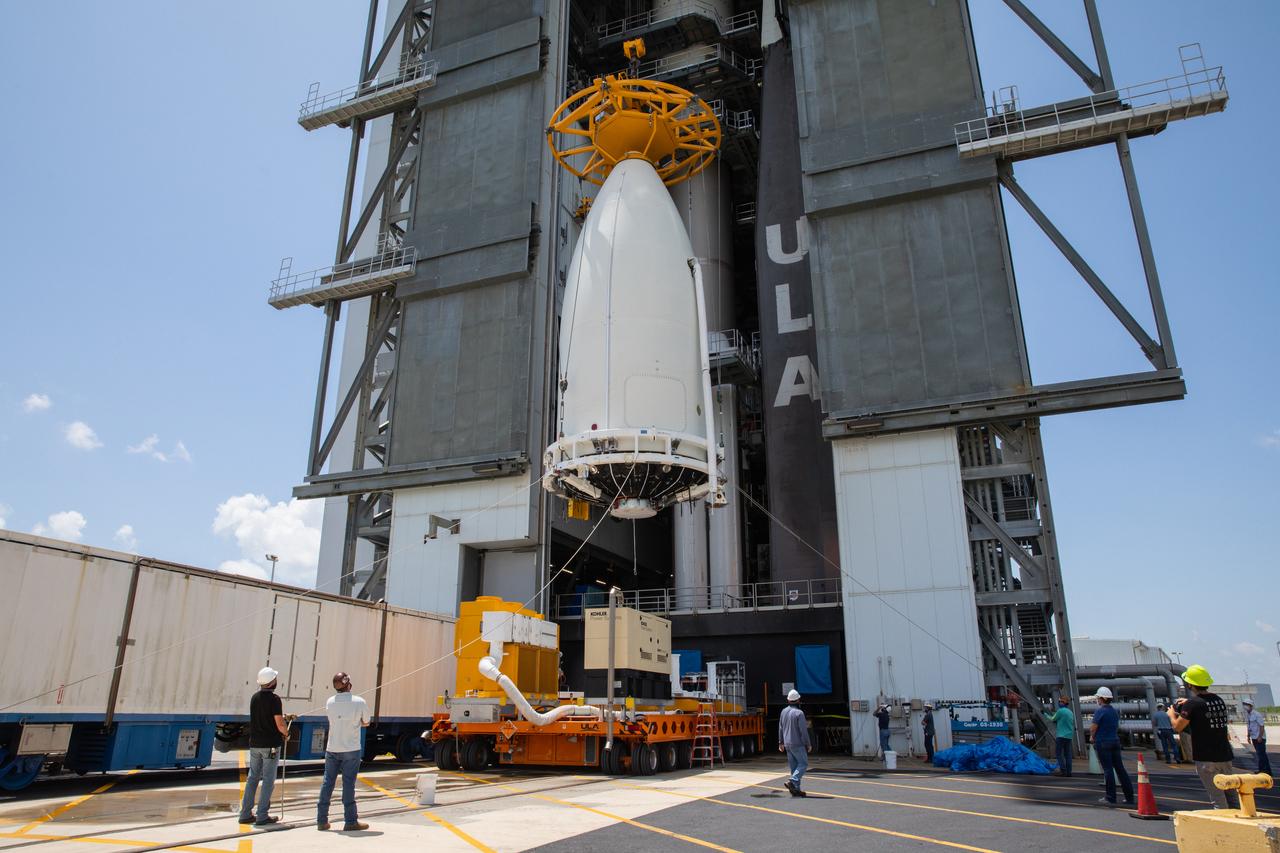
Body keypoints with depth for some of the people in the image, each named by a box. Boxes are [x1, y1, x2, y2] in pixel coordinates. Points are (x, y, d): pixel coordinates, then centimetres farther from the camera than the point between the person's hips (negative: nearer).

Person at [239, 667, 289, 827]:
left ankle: (245, 814, 15)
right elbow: (280, 724, -16)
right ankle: (262, 816, 1)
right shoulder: (274, 699, -15)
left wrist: (285, 715, 28)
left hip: (255, 744, 7)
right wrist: (286, 733, 4)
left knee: (252, 778, 13)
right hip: (271, 744, -7)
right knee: (268, 779, 0)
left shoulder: (255, 697, 7)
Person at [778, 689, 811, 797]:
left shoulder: (784, 712, 6)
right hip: (797, 744, -7)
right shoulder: (799, 713, -15)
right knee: (803, 764, 2)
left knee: (793, 766, 11)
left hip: (787, 744, 7)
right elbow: (803, 731, -15)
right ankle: (792, 781, -15)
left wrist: (781, 742, 19)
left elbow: (780, 728, 11)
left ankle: (796, 789, 10)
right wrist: (808, 744, -6)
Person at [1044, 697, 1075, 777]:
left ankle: (1063, 770, -9)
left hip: (1061, 736, -7)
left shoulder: (1060, 711, -11)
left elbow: (1052, 719, 0)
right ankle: (1068, 771, 5)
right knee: (1068, 754, 7)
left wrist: (1046, 715, 19)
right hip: (1069, 736, 7)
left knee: (1059, 753, -3)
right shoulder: (1071, 712, 13)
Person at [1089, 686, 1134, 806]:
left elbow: (1093, 729, -15)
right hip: (1115, 741, 7)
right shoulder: (1114, 711, 11)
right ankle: (1129, 797, 9)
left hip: (1103, 742, -7)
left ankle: (1111, 797, -1)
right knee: (1120, 769, 8)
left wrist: (1093, 737, 5)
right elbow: (1117, 727, 20)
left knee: (1108, 769, -4)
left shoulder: (1100, 711, -12)